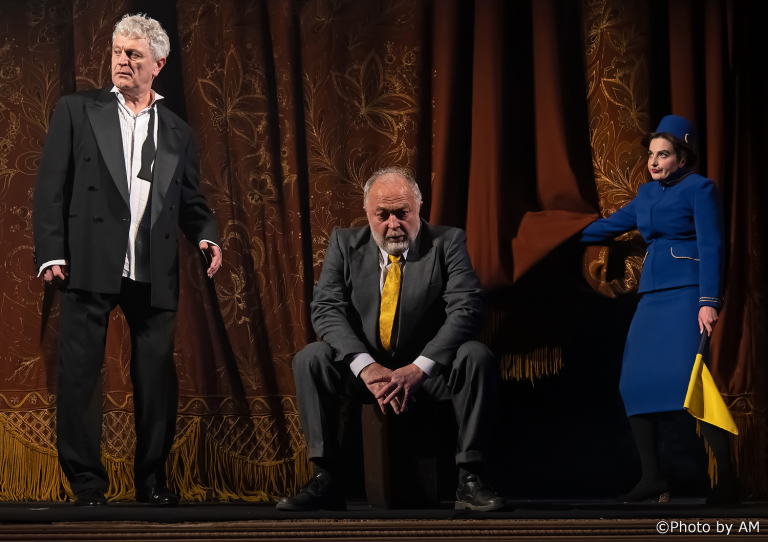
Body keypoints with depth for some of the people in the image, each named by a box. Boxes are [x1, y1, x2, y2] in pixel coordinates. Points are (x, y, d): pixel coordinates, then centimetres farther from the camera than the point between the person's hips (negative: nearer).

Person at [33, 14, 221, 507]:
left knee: (158, 377, 3)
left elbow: (191, 202, 17)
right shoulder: (78, 111, 8)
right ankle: (87, 484, 6)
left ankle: (153, 479, 16)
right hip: (90, 264, -2)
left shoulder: (178, 133, 16)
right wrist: (52, 254, -6)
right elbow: (51, 187, 3)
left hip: (154, 275, 2)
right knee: (80, 373, -2)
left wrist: (207, 236, -4)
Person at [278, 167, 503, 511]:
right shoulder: (345, 244, 1)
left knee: (477, 357, -30)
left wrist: (419, 368, -30)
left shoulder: (447, 243, -5)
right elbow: (326, 309, -10)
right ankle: (325, 481, -21)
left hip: (429, 370, -2)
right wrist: (366, 366, -27)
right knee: (309, 359, -22)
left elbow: (466, 309, -16)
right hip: (365, 370, 2)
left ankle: (469, 481, -26)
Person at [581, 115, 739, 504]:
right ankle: (652, 477, 6)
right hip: (652, 295, 8)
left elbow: (711, 248, -9)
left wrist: (709, 301, -19)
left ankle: (727, 477, -16)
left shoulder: (699, 189, -2)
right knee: (634, 382, -2)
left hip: (687, 293, -8)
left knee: (690, 377, -20)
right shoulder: (648, 194, 19)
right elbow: (612, 225, 32)